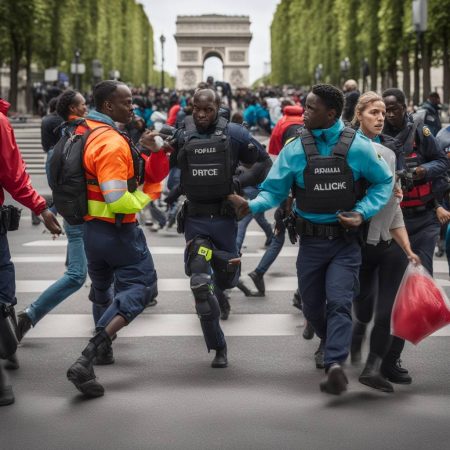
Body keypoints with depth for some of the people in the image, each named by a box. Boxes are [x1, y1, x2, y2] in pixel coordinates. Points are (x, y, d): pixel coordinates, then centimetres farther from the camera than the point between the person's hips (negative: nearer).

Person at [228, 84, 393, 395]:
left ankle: (335, 364, -26)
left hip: (345, 242, -3)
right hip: (311, 241, 3)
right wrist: (253, 205, -20)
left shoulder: (358, 147, -7)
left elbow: (384, 182, 4)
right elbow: (274, 191, 1)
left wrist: (363, 212, -10)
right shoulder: (295, 150, -2)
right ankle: (335, 346, 40)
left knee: (339, 302, -19)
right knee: (312, 308, 12)